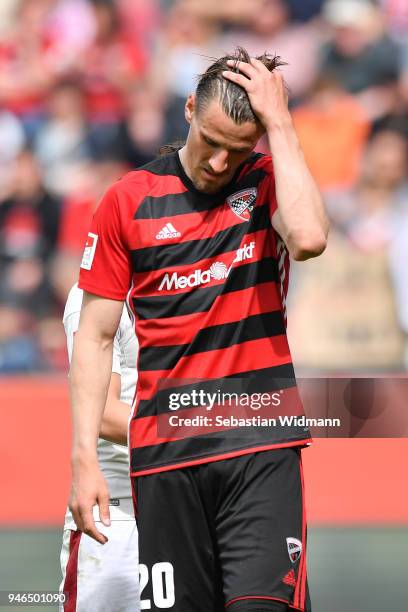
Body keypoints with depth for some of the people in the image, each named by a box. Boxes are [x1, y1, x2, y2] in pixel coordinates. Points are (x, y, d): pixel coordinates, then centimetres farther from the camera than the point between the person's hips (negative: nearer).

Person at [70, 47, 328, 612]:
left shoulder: (270, 181, 4)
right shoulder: (129, 200, 5)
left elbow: (309, 238, -21)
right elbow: (96, 335, 8)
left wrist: (279, 121, -13)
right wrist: (84, 457, 0)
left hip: (261, 442, -1)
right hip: (165, 452, 2)